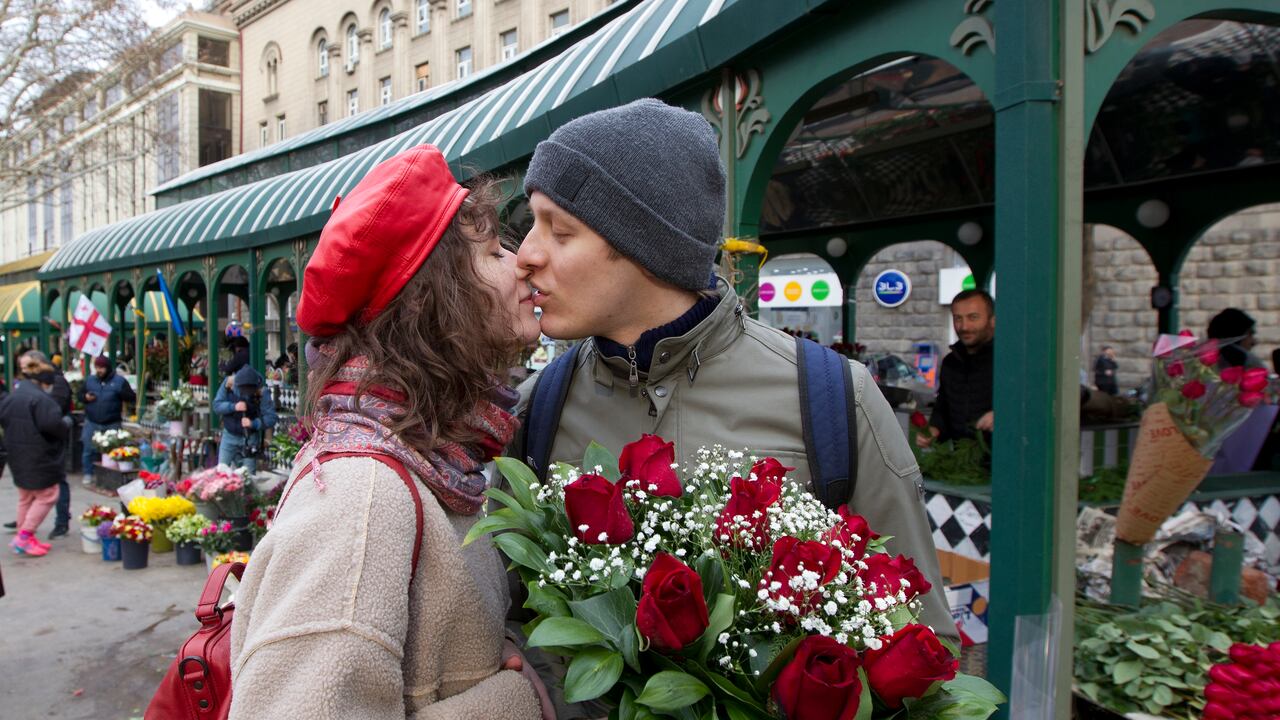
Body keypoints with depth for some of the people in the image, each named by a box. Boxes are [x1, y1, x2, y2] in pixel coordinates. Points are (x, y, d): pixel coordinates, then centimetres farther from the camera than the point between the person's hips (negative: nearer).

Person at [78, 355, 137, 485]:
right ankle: (88, 474, 18)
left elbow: (132, 397, -5)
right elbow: (80, 394, 17)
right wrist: (85, 397, -7)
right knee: (88, 450, 5)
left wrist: (121, 393, -26)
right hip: (92, 423, 2)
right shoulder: (89, 380, 7)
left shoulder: (119, 380, -3)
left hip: (112, 424, -2)